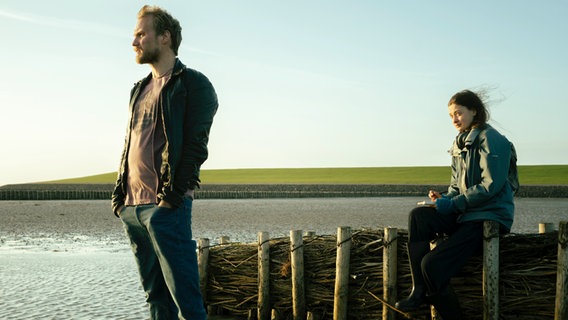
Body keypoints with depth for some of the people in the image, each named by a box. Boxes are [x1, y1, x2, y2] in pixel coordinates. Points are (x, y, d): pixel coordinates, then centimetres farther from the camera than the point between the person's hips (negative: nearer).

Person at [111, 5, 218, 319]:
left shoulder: (193, 84, -2)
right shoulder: (140, 90, 22)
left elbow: (195, 146, -11)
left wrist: (172, 196, -18)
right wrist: (119, 194, 13)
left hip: (166, 206, -8)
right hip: (131, 207, 8)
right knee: (154, 293, 11)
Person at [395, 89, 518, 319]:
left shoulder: (491, 140, -10)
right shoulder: (461, 143, 16)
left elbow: (491, 186, -18)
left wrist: (452, 204, -17)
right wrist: (445, 198, -1)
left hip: (489, 217, -8)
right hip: (463, 214, 9)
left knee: (433, 264, -23)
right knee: (418, 216, -17)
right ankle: (419, 291, -17)